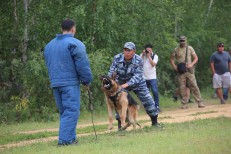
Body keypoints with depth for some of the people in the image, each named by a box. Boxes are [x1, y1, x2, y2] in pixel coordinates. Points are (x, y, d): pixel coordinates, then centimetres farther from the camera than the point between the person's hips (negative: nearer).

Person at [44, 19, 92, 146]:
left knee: (63, 111, 14)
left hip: (55, 83, 7)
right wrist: (86, 81, 1)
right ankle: (65, 139, -15)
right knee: (71, 111, -7)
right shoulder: (75, 44, -9)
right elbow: (82, 65, -10)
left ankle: (70, 138, 14)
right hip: (70, 83, -7)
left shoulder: (49, 45, 16)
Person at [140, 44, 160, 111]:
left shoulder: (155, 56, 1)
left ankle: (157, 106, -6)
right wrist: (143, 54, -13)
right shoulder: (142, 55, 6)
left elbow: (153, 64, -14)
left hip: (152, 77, -2)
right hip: (144, 77, 2)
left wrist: (149, 56, -15)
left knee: (155, 91, -12)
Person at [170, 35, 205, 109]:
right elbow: (171, 59, 16)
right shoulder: (176, 50, 8)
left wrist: (191, 64, -10)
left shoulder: (190, 48, 6)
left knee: (194, 86, -7)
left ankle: (199, 102, -6)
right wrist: (174, 67, 0)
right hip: (180, 72, 1)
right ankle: (184, 104, 5)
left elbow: (196, 58, 7)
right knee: (182, 88, 0)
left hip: (189, 70, -1)